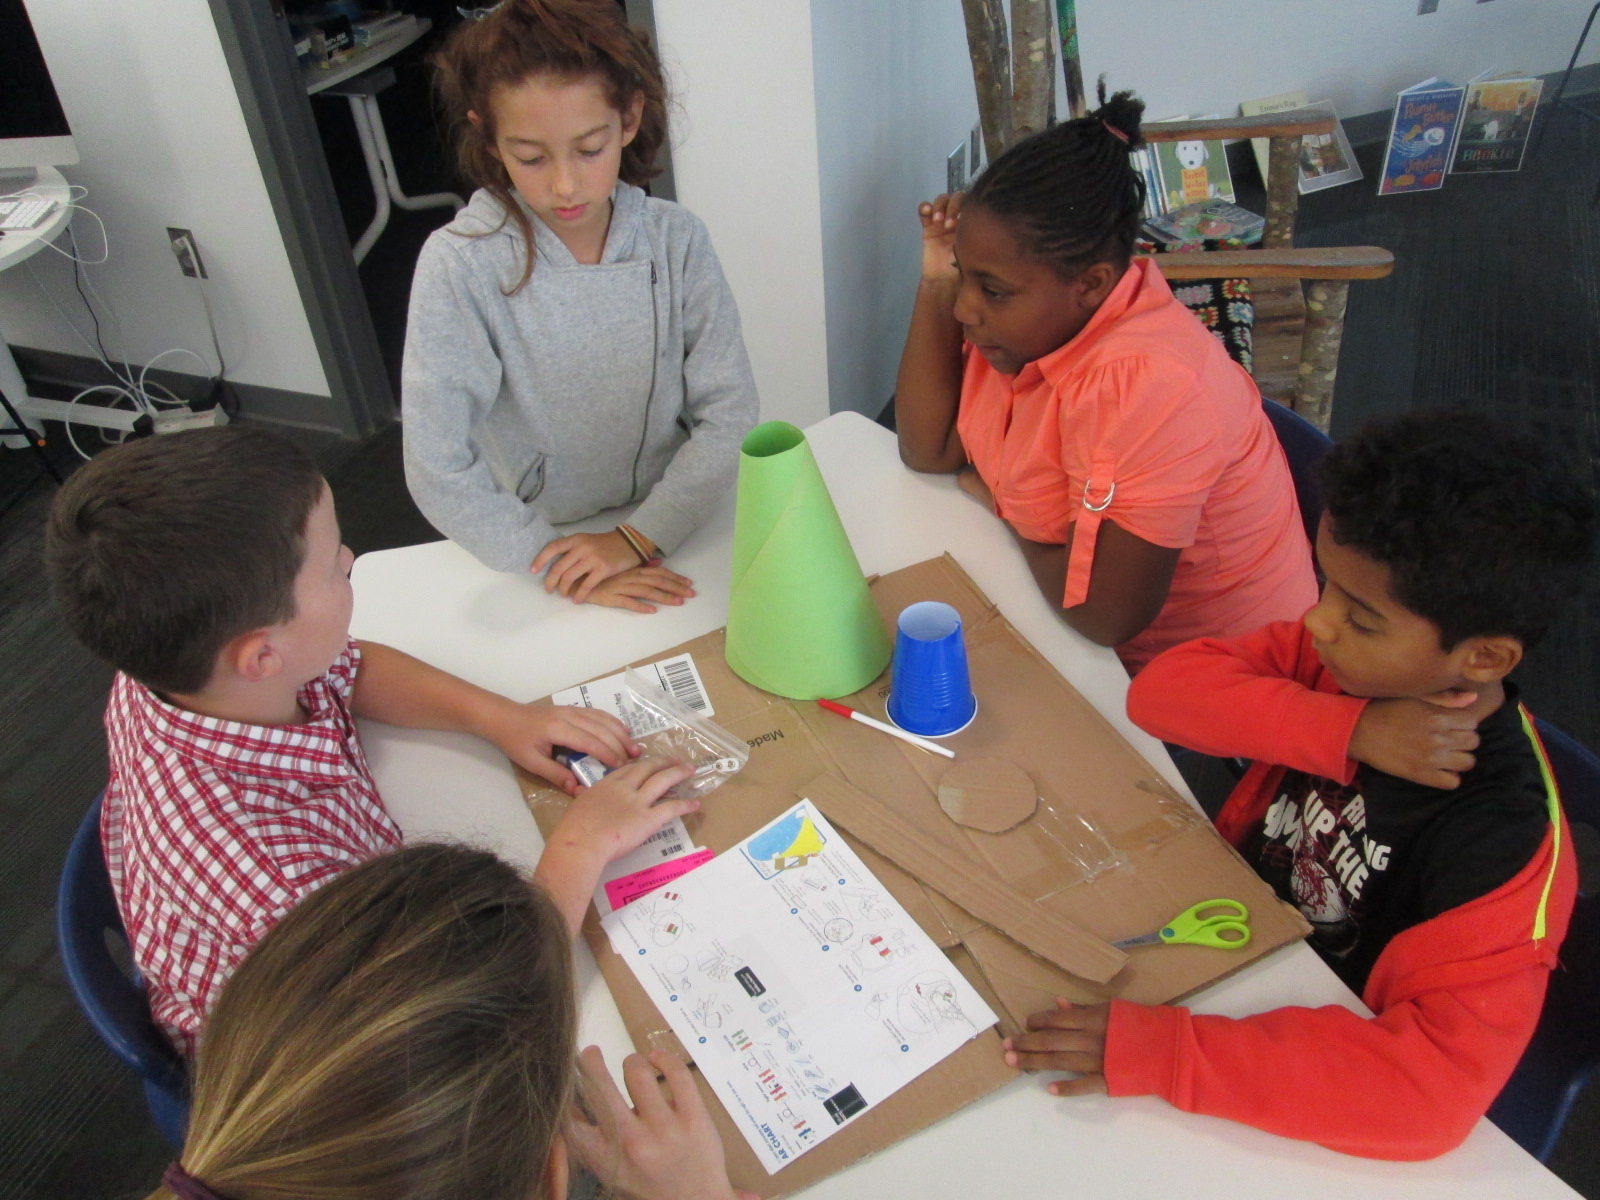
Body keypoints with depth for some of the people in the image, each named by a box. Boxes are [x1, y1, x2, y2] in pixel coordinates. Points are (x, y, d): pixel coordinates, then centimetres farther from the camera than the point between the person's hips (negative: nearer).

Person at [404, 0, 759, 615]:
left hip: (674, 537, 1)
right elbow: (436, 467, -14)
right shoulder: (459, 266, -14)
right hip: (534, 541, -1)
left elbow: (730, 415, -6)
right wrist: (559, 567, -16)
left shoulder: (677, 241, -7)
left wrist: (641, 537, -15)